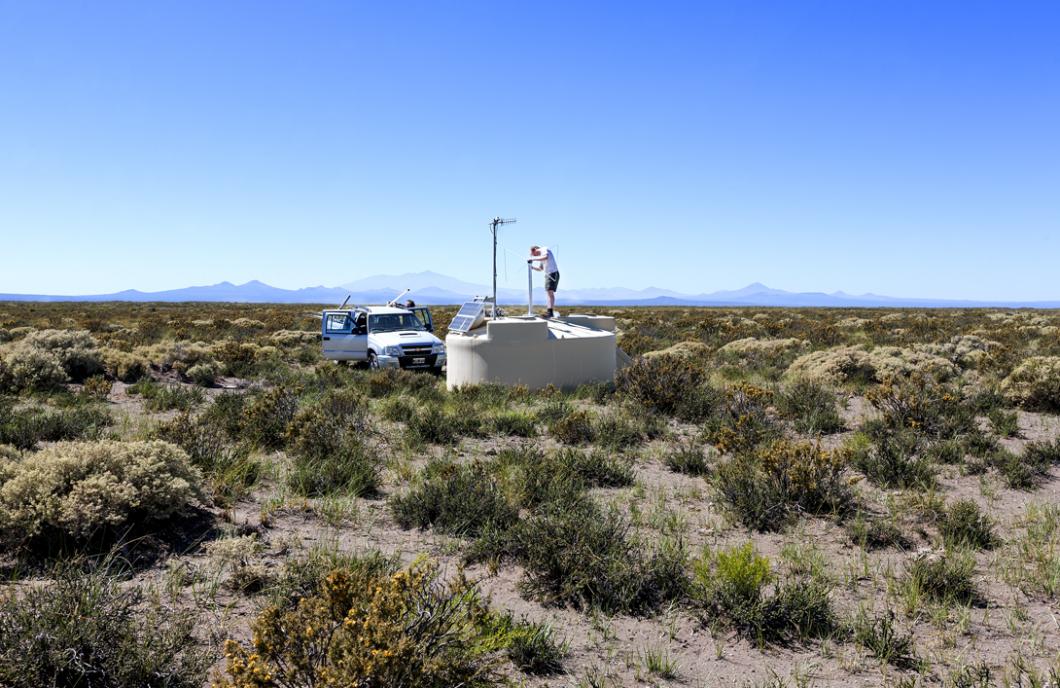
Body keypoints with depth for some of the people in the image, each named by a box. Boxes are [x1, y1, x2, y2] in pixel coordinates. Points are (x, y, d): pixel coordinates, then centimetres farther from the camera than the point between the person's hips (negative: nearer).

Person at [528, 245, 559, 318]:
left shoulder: (545, 249, -8)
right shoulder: (540, 256, 19)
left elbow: (545, 257, -32)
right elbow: (540, 269, 25)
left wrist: (533, 259, -28)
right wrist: (532, 267, 9)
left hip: (553, 274, -10)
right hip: (547, 275, 10)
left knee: (550, 292, -19)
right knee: (549, 293, 10)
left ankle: (550, 312, -27)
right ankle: (551, 312, 14)